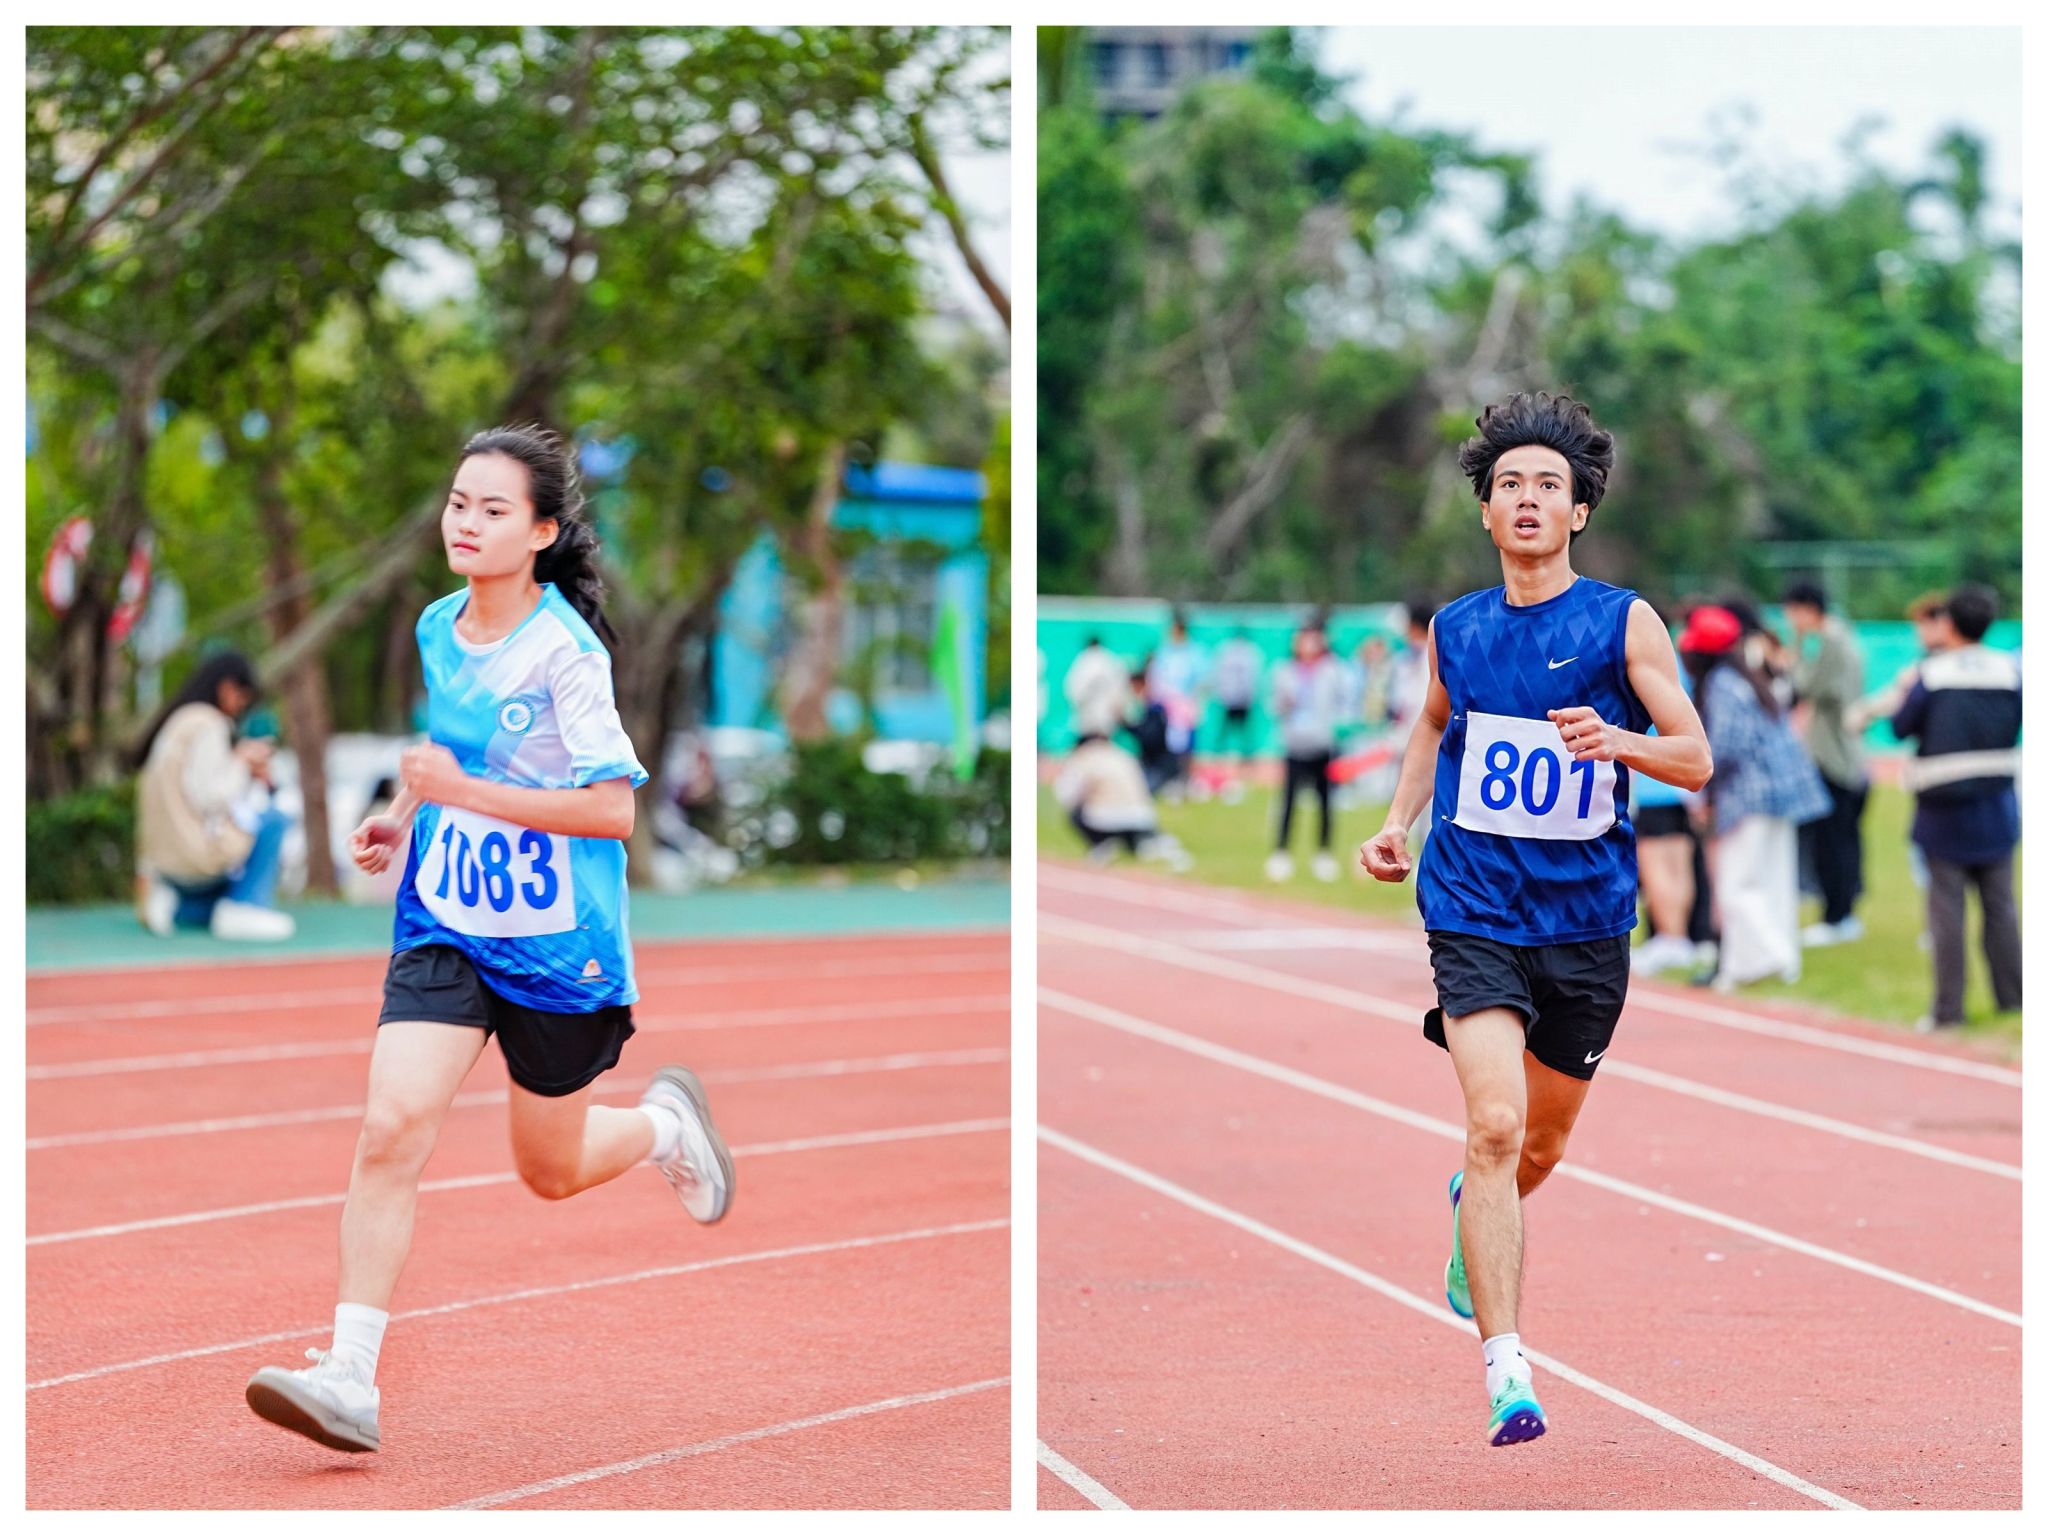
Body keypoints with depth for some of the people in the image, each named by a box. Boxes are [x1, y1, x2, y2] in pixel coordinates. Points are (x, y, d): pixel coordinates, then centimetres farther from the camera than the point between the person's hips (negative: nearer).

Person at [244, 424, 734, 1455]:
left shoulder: (566, 653, -17)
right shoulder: (435, 628, 3)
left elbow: (614, 808, -21)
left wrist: (464, 790, -24)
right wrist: (403, 814, 5)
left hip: (559, 944, -4)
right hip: (444, 928, 4)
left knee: (549, 1173, 12)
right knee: (391, 1130, -16)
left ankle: (665, 1122, 46)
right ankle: (350, 1377, -15)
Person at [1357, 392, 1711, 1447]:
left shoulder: (1624, 622, -4)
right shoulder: (1454, 630, 4)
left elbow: (1695, 759, -5)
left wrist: (1615, 741, -25)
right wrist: (1397, 823, 12)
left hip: (1585, 917, 0)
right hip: (1473, 912, 0)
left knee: (1542, 1142, 15)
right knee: (1495, 1123, -19)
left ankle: (1472, 1210, 52)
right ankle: (1505, 1369, -20)